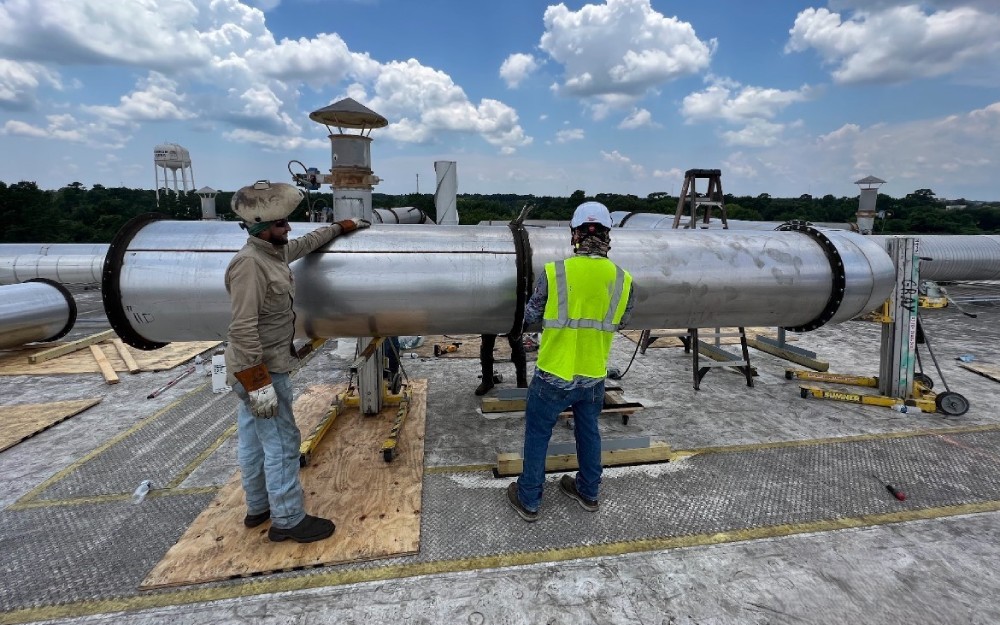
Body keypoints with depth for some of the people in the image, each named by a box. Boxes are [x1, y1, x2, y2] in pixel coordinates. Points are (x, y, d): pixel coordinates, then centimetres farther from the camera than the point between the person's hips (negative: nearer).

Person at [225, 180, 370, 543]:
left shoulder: (275, 251, 5)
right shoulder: (249, 263, -23)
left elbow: (307, 243, 26)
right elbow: (243, 328, -28)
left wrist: (342, 227, 35)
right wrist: (258, 382, -28)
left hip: (262, 368, 10)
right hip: (261, 370, -10)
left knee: (253, 440, 19)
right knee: (281, 443, -1)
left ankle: (258, 507, 35)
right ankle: (288, 520, 13)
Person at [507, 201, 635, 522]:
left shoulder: (555, 272, -17)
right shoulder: (623, 280, -8)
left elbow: (530, 317, -5)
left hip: (554, 376, -3)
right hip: (594, 377, 4)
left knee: (537, 435, 15)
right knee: (588, 432, 24)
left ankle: (529, 500, 30)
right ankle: (588, 492, 43)